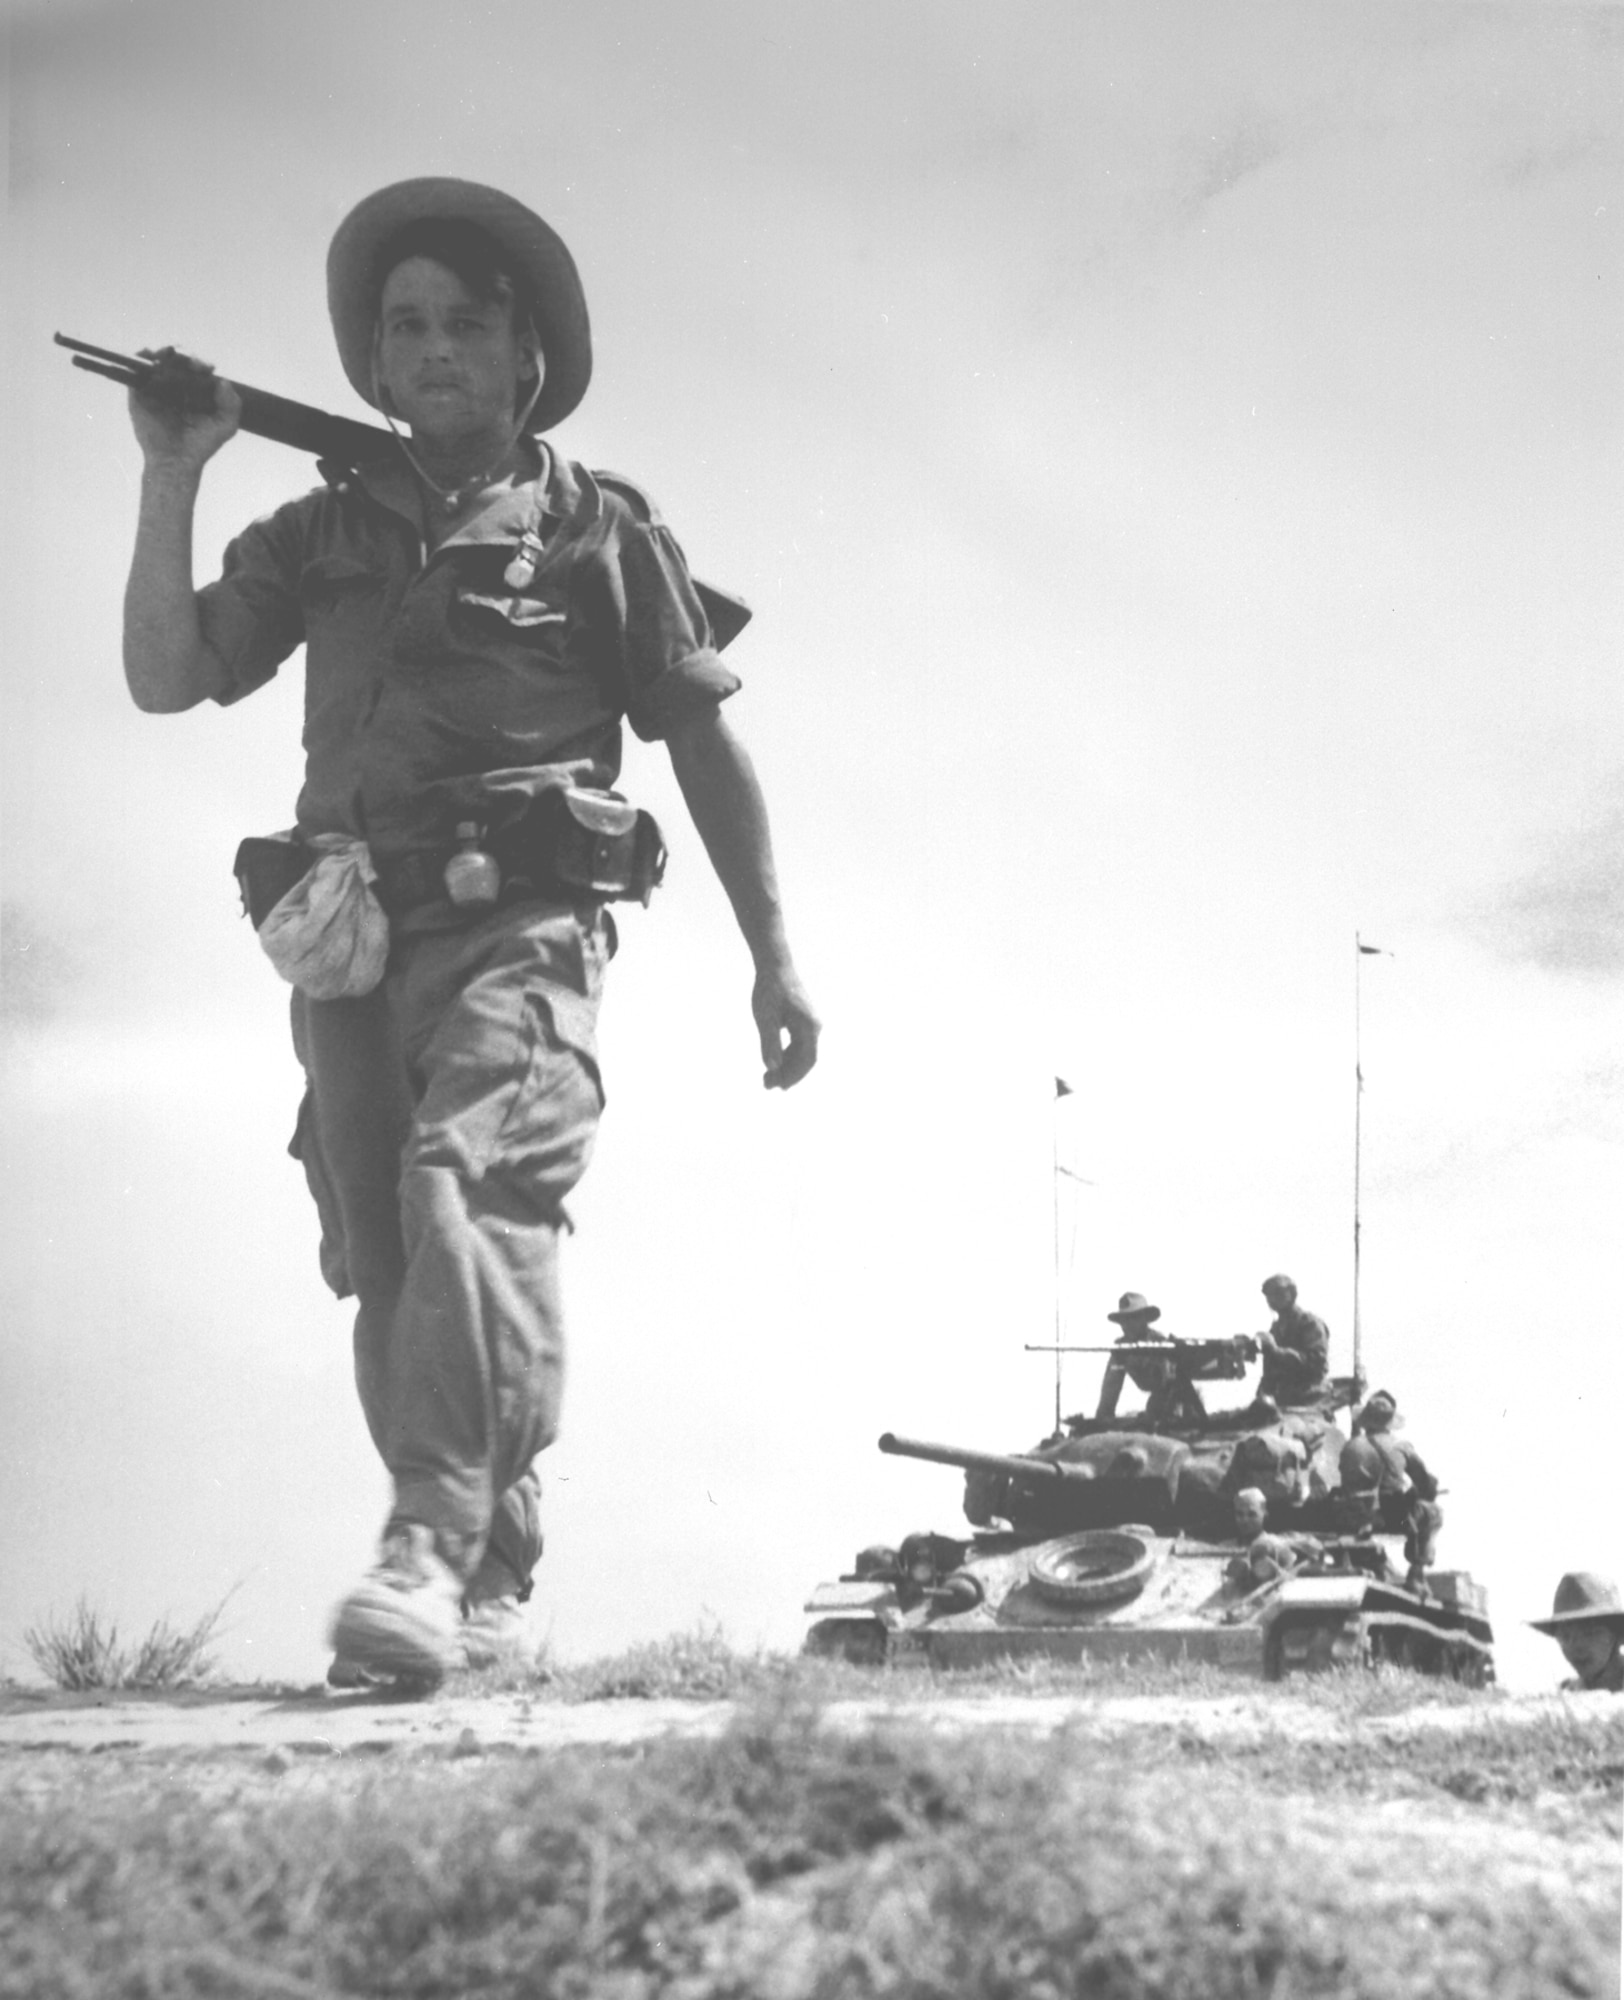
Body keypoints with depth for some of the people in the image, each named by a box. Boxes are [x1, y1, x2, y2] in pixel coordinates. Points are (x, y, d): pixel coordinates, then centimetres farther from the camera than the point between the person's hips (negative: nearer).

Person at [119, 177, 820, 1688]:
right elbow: (167, 677, 8)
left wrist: (773, 960, 7)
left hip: (519, 928, -4)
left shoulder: (601, 531, 8)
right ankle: (491, 1577, 18)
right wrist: (171, 481, -1)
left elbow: (706, 751, 10)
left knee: (469, 1187, -27)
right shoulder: (322, 531, 16)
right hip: (351, 941, 5)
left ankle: (435, 1547, -36)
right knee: (385, 1270, 5)